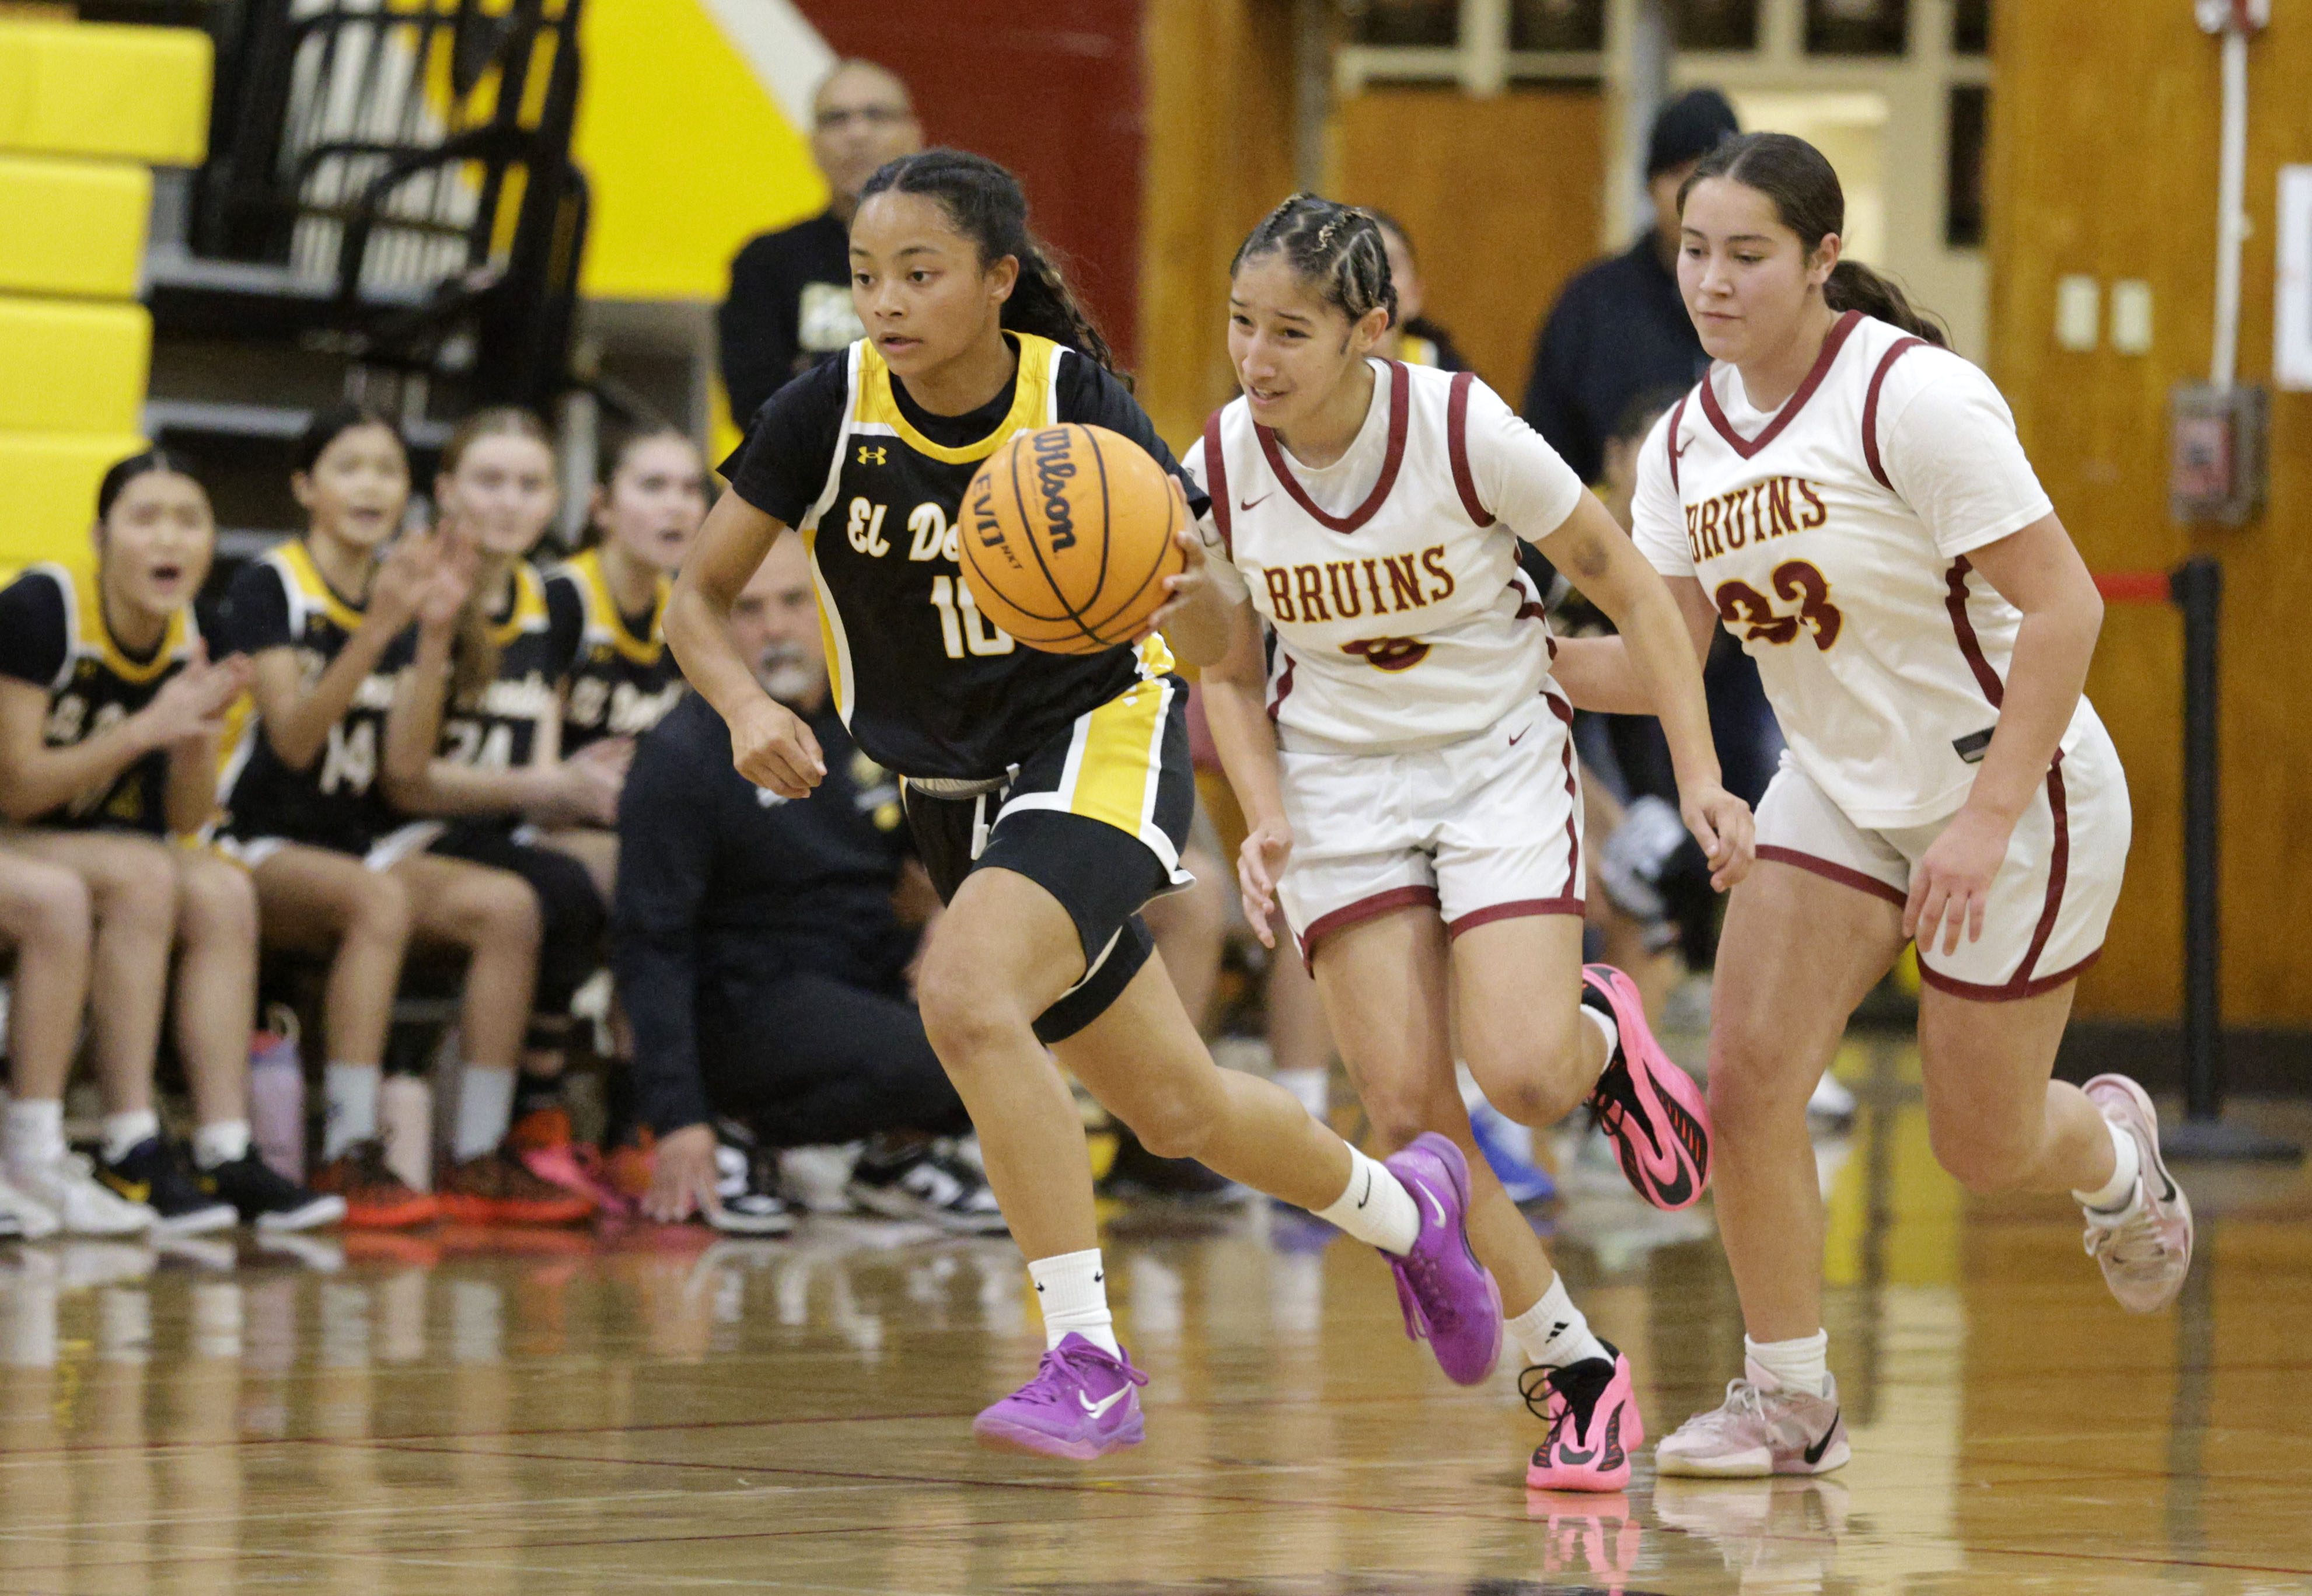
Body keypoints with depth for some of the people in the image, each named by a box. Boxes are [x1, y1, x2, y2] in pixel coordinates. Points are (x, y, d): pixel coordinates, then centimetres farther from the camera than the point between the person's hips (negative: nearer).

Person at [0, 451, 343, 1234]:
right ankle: (130, 1151, -31)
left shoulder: (185, 640, 1)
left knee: (223, 892, -15)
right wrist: (144, 732, -26)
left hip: (79, 843, 7)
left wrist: (199, 736, -16)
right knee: (141, 876, -29)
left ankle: (225, 1153, -19)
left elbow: (184, 819, 3)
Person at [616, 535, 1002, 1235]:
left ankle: (899, 1154, 5)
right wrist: (679, 1120, -19)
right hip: (747, 1003, -6)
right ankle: (744, 1141, -7)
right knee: (912, 1064, -34)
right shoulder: (684, 754, -9)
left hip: (876, 977, 6)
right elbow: (650, 945, -11)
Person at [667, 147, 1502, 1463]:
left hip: (1103, 740, -5)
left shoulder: (1078, 399, -17)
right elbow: (700, 599, -2)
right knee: (1178, 1111, 13)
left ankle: (1090, 1362, -24)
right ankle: (1406, 1206, 44)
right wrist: (750, 708, -22)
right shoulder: (829, 413, -12)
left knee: (965, 994, -31)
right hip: (955, 790, 5)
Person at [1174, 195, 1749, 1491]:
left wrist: (1701, 776, -13)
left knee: (1523, 1076, -21)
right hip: (1338, 776, 3)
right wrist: (1268, 821, -13)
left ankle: (1604, 1036, 18)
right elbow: (1234, 675, 4)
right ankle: (1578, 1371, 6)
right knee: (1408, 1109, -10)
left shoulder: (1465, 429, -22)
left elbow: (1626, 582, -9)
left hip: (1500, 759, -3)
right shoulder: (1216, 474, -13)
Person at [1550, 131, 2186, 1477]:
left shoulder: (1912, 395, -23)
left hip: (2019, 790, -6)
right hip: (1839, 793, 6)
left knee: (1984, 1151, 4)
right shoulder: (1688, 442, -1)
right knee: (1748, 1078, -11)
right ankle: (1791, 1401, 3)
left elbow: (2064, 606, -24)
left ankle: (2116, 1155, 40)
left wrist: (1989, 818, -28)